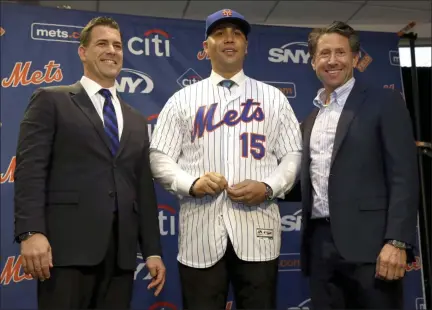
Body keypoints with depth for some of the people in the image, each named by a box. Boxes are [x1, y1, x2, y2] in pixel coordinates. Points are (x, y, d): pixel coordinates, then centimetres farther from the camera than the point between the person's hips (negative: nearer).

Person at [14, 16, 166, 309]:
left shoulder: (136, 121, 20)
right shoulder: (51, 100, 6)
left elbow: (144, 187, 17)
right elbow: (30, 170, -4)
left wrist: (153, 250, 12)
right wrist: (31, 233, -17)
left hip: (121, 251, 5)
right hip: (67, 245, -4)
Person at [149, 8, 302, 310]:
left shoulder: (273, 97, 12)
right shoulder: (182, 99, 10)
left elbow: (292, 155, 9)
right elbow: (159, 157, 7)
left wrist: (267, 187, -9)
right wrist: (191, 183, -11)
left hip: (257, 229, 1)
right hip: (201, 231, 0)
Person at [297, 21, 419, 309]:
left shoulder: (385, 102, -1)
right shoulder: (310, 119, 16)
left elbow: (404, 175, -9)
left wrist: (397, 241, -16)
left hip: (368, 242, -5)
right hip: (320, 244, 6)